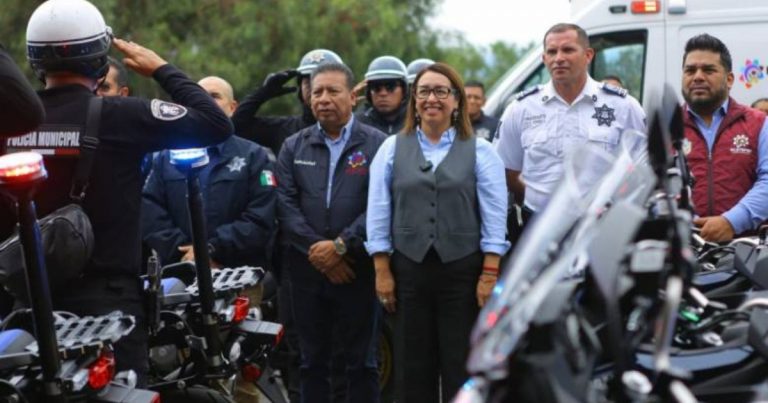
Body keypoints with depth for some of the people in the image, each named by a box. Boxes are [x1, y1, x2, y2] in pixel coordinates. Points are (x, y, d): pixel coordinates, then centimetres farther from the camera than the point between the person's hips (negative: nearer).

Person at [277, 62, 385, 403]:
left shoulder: (377, 145, -1)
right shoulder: (293, 147, 11)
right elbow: (285, 205, 0)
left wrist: (340, 246, -15)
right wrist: (316, 249, -12)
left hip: (357, 270, -3)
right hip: (307, 269, 3)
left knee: (361, 361, 4)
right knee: (313, 361, 10)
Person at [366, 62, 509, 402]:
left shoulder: (480, 151, 5)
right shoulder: (392, 149, 9)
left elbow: (494, 217, -1)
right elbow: (378, 212, 6)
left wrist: (490, 274, -8)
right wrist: (382, 271, -1)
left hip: (463, 269, -1)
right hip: (408, 268, 1)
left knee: (463, 366, 2)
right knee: (412, 368, 6)